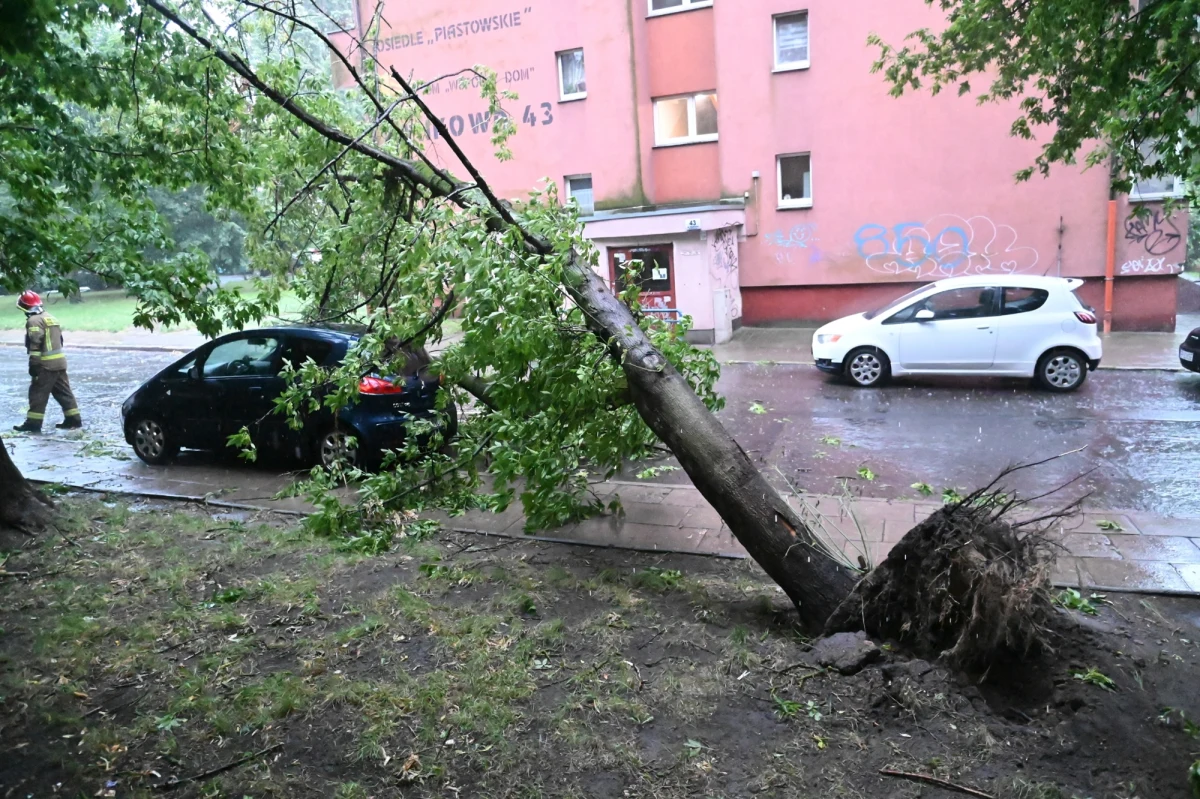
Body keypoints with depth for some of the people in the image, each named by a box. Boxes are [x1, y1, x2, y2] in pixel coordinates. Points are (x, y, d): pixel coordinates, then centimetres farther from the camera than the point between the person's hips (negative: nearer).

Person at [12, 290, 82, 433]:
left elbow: (35, 344, -19)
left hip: (46, 364, -9)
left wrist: (33, 364, -20)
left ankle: (33, 423, 1)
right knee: (64, 392, 11)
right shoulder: (51, 318, 18)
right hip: (59, 362, 9)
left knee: (38, 394, -2)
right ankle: (74, 419, 11)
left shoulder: (34, 321, -11)